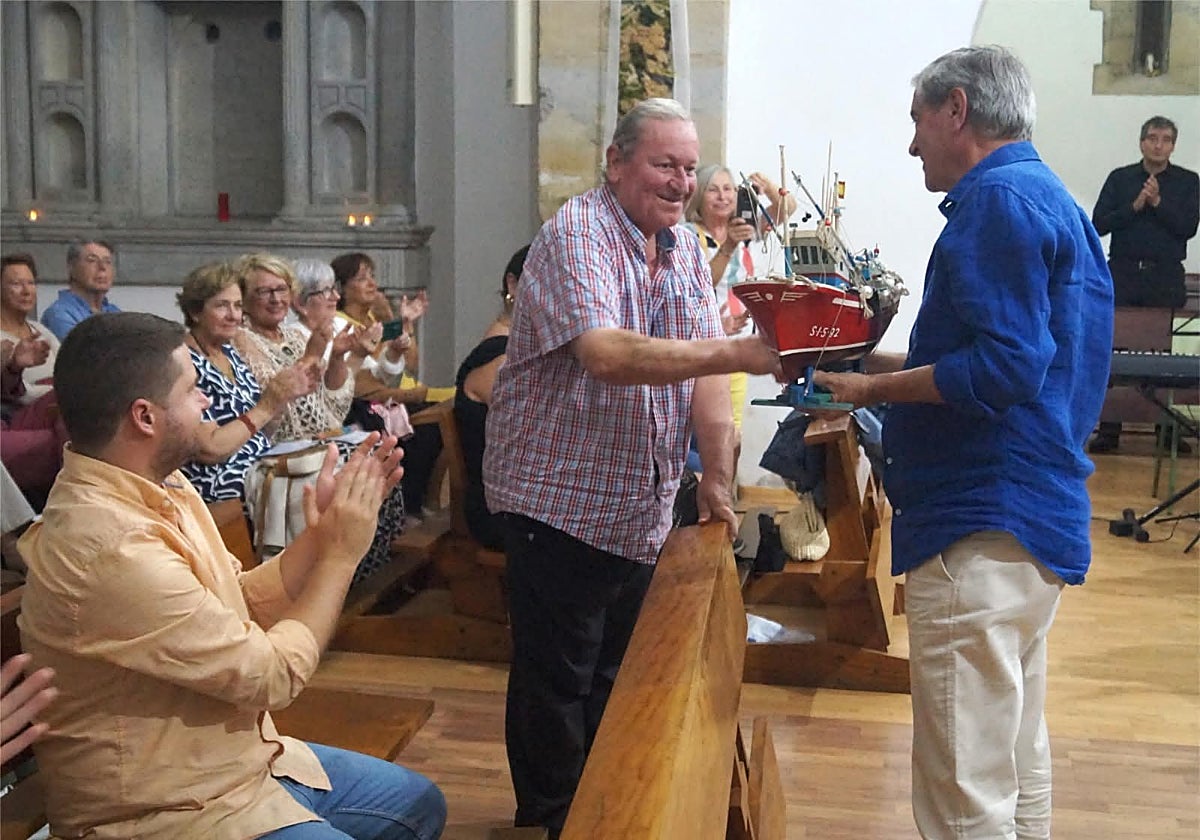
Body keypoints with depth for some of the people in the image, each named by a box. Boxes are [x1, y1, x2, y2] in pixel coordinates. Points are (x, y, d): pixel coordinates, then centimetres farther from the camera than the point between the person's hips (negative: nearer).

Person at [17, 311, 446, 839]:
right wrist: (341, 553, -12)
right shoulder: (110, 548, -29)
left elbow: (246, 603, 7)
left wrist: (322, 531, -4)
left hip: (243, 759, 9)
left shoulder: (163, 492, 1)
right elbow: (272, 675, -22)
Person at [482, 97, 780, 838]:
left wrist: (719, 475, -5)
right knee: (557, 684, 2)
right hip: (559, 502, -7)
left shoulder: (685, 248, 8)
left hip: (642, 511, 8)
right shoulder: (577, 237, -16)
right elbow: (607, 356, -33)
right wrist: (736, 353, -39)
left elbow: (703, 371, 5)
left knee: (613, 678, 19)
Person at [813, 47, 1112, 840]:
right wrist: (884, 364, 18)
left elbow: (1004, 366, -23)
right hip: (1038, 514, 11)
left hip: (983, 529, -11)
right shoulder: (1053, 200, 19)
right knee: (1018, 766, 21)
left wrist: (876, 387, -13)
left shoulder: (998, 200, -13)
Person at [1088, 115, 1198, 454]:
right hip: (1123, 274, 0)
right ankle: (1109, 428, 3)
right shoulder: (1120, 178, 8)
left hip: (1165, 277, 0)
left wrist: (1158, 203, -13)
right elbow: (1099, 224, 1)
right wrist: (1135, 206, -11)